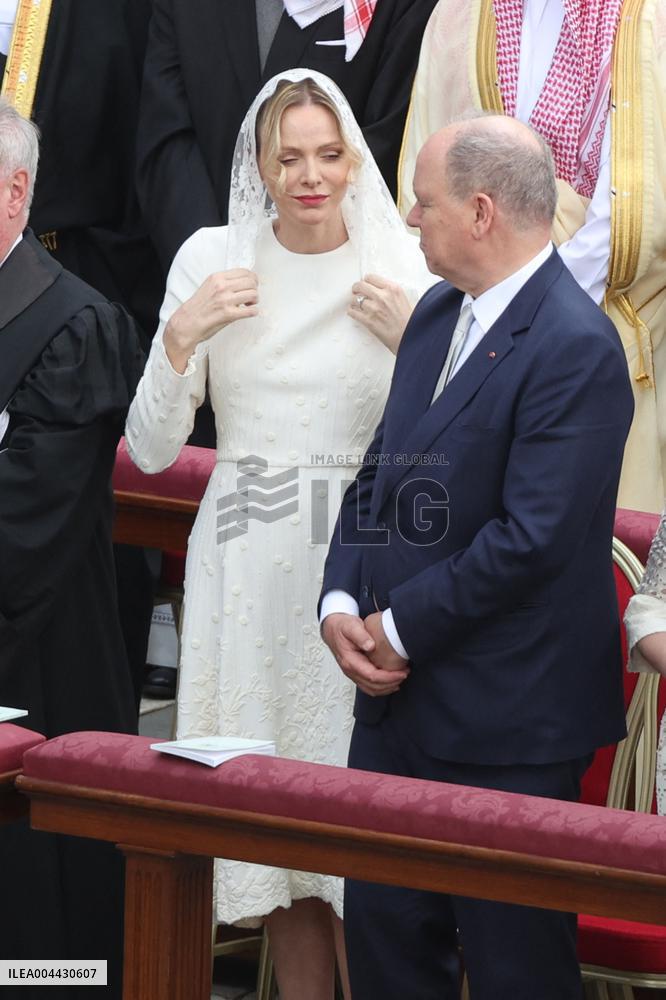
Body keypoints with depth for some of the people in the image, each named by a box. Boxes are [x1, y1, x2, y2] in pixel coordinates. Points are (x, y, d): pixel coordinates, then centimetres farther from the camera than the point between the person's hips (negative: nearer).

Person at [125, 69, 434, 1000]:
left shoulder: (404, 268, -3)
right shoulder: (211, 259, 2)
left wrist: (421, 341, -13)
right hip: (246, 572, 2)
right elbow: (152, 451, 3)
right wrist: (182, 337, -11)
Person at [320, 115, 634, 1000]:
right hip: (399, 696, 9)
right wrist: (342, 603, -1)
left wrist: (401, 628, -14)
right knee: (383, 928, 14)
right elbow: (380, 471, 15)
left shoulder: (576, 347, -19)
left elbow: (531, 539, -23)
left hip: (505, 726, -8)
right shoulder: (437, 314, 10)